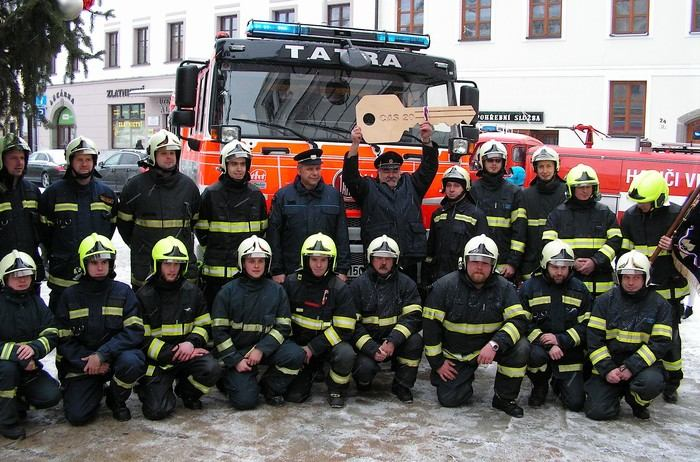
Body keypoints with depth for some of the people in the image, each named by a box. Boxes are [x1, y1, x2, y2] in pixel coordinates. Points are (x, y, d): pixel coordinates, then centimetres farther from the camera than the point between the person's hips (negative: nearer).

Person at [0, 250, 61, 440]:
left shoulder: (36, 302, 4)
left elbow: (52, 335, -3)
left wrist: (34, 348, -23)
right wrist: (17, 354, -30)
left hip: (28, 366, 4)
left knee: (51, 396, -15)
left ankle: (17, 399, 17)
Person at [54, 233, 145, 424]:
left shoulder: (123, 292, -2)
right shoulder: (70, 296, 2)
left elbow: (134, 331, -12)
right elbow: (64, 339, 0)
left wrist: (102, 354, -24)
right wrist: (88, 362, -15)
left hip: (115, 355, -1)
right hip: (81, 362, 1)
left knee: (132, 362, -35)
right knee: (77, 415, -16)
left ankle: (117, 399, -1)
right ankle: (97, 390, 21)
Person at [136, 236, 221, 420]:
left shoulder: (192, 291, 5)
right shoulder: (144, 296, -4)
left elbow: (204, 325, 8)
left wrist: (191, 343, -14)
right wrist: (172, 353, -16)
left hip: (187, 352, 3)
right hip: (156, 359, -2)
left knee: (211, 369, -28)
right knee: (157, 410, -18)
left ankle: (187, 391, 5)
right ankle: (148, 388, 20)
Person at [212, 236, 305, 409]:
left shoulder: (277, 291, 1)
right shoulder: (228, 291, -4)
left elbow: (283, 327, -3)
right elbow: (219, 331, -5)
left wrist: (261, 349, -17)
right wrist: (236, 360, -13)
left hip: (266, 347, 2)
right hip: (236, 351, -2)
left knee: (296, 355, -26)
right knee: (245, 400, -19)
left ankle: (270, 387, 1)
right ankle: (229, 378, 16)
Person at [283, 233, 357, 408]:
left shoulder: (340, 288, -10)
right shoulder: (291, 283, -2)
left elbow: (343, 329, -13)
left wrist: (313, 348, -18)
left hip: (329, 343, -1)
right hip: (298, 343, 1)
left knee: (346, 354, -35)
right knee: (293, 395, -13)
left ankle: (337, 390, -4)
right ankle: (311, 372, 21)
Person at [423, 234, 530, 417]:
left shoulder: (504, 287, -8)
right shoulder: (445, 285, -12)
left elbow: (519, 319, -17)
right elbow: (430, 324, -9)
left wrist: (495, 344, -33)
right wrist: (437, 362, -7)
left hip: (489, 347, 1)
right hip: (454, 355, 0)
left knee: (520, 347, -26)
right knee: (448, 399, -10)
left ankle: (504, 398, -3)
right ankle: (466, 375, 26)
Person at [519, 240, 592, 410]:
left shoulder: (579, 289, 4)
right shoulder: (529, 287, -2)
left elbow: (587, 325, -1)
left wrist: (561, 340, -17)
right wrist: (548, 346, -21)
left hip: (569, 353, 2)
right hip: (539, 346, -1)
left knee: (576, 403, -6)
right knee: (536, 355, -37)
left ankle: (558, 383, 31)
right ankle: (540, 386, -2)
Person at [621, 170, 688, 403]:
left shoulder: (677, 215, -8)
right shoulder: (630, 216, 3)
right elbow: (623, 251, 12)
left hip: (669, 289, -3)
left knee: (670, 336, 5)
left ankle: (672, 383, 20)